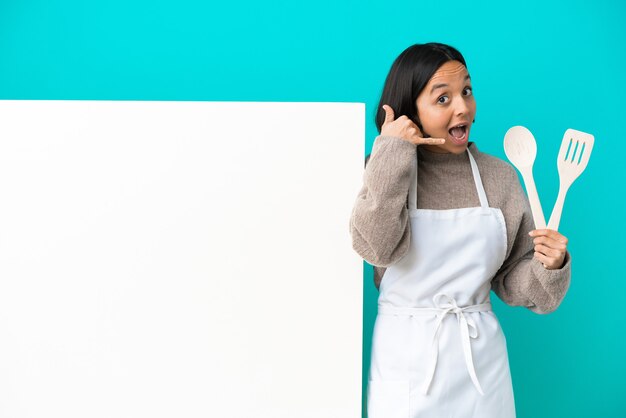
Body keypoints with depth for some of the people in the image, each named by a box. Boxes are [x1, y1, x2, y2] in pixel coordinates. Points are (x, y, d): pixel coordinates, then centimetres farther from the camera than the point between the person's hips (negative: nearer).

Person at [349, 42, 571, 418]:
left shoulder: (500, 175, 0)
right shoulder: (385, 170, -5)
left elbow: (512, 278, 5)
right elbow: (376, 247, -24)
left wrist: (549, 267, -15)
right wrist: (392, 152, -20)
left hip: (481, 359, 2)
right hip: (406, 358, -2)